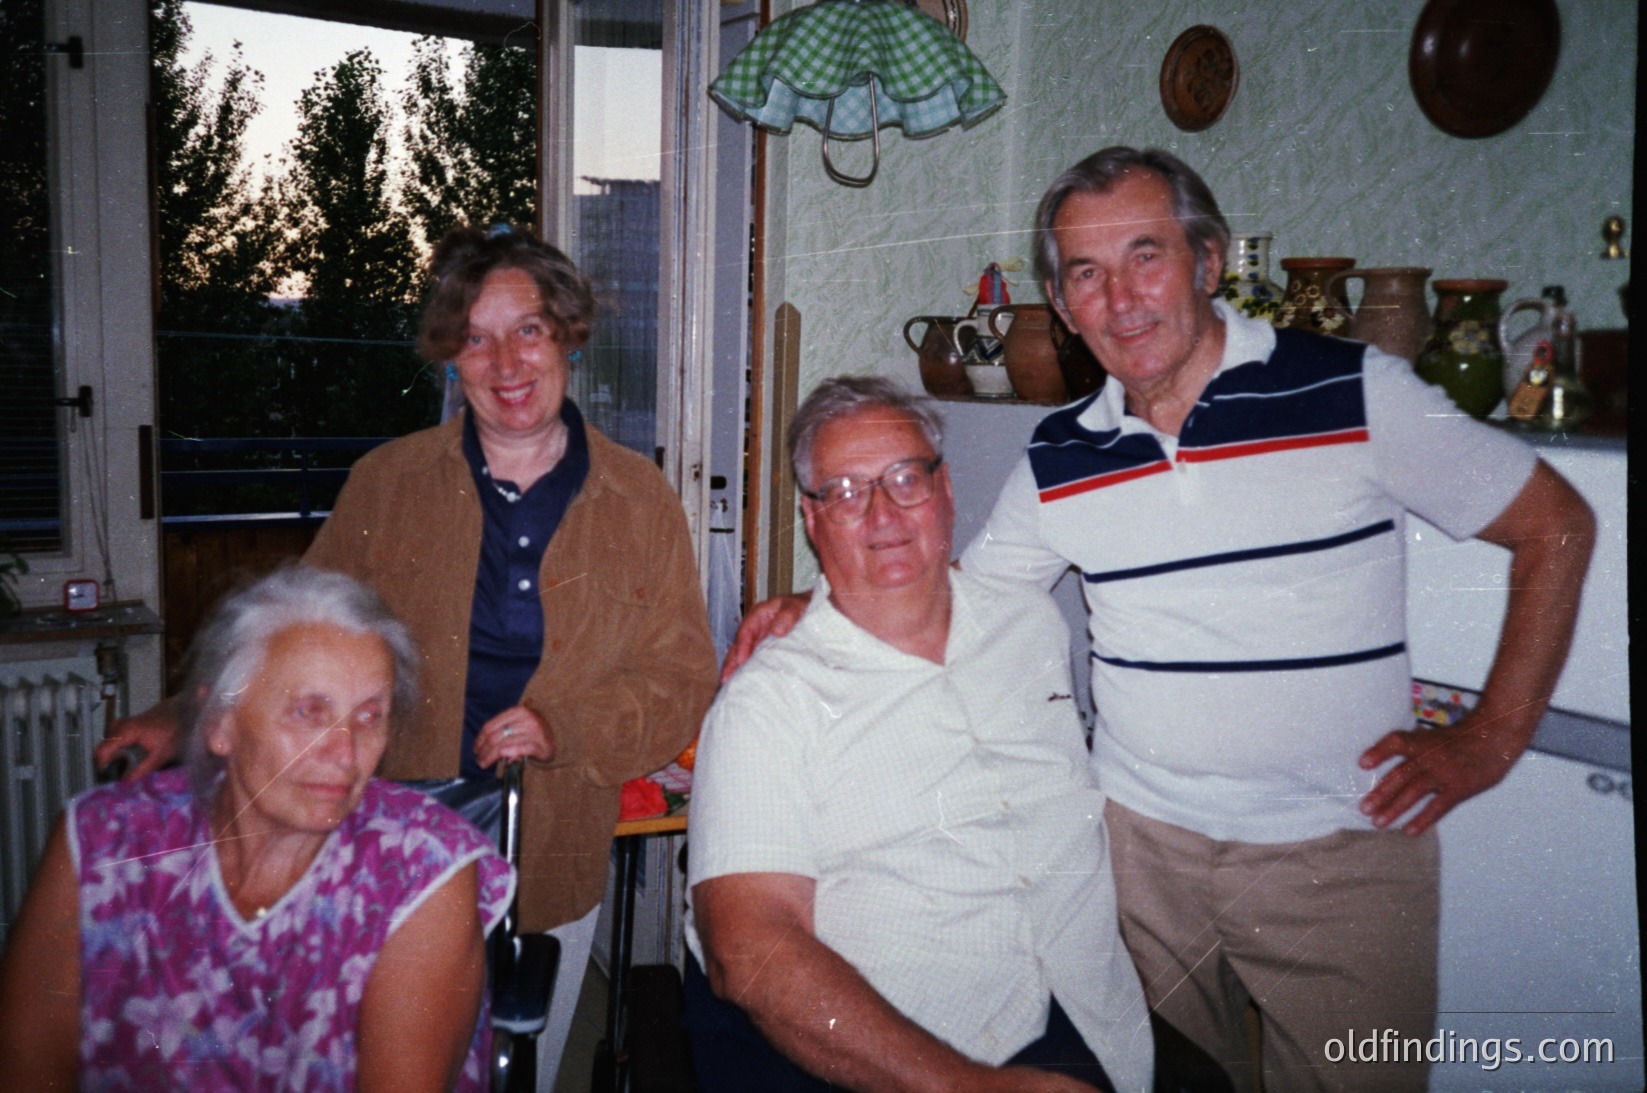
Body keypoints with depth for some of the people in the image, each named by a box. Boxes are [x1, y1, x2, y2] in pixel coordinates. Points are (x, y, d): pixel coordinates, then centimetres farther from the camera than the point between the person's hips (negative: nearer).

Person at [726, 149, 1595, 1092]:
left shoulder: (1357, 394, -9)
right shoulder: (1057, 461, 1)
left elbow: (1556, 527, -1)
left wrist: (1491, 739, -6)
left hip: (1341, 848, -2)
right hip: (1141, 838, 3)